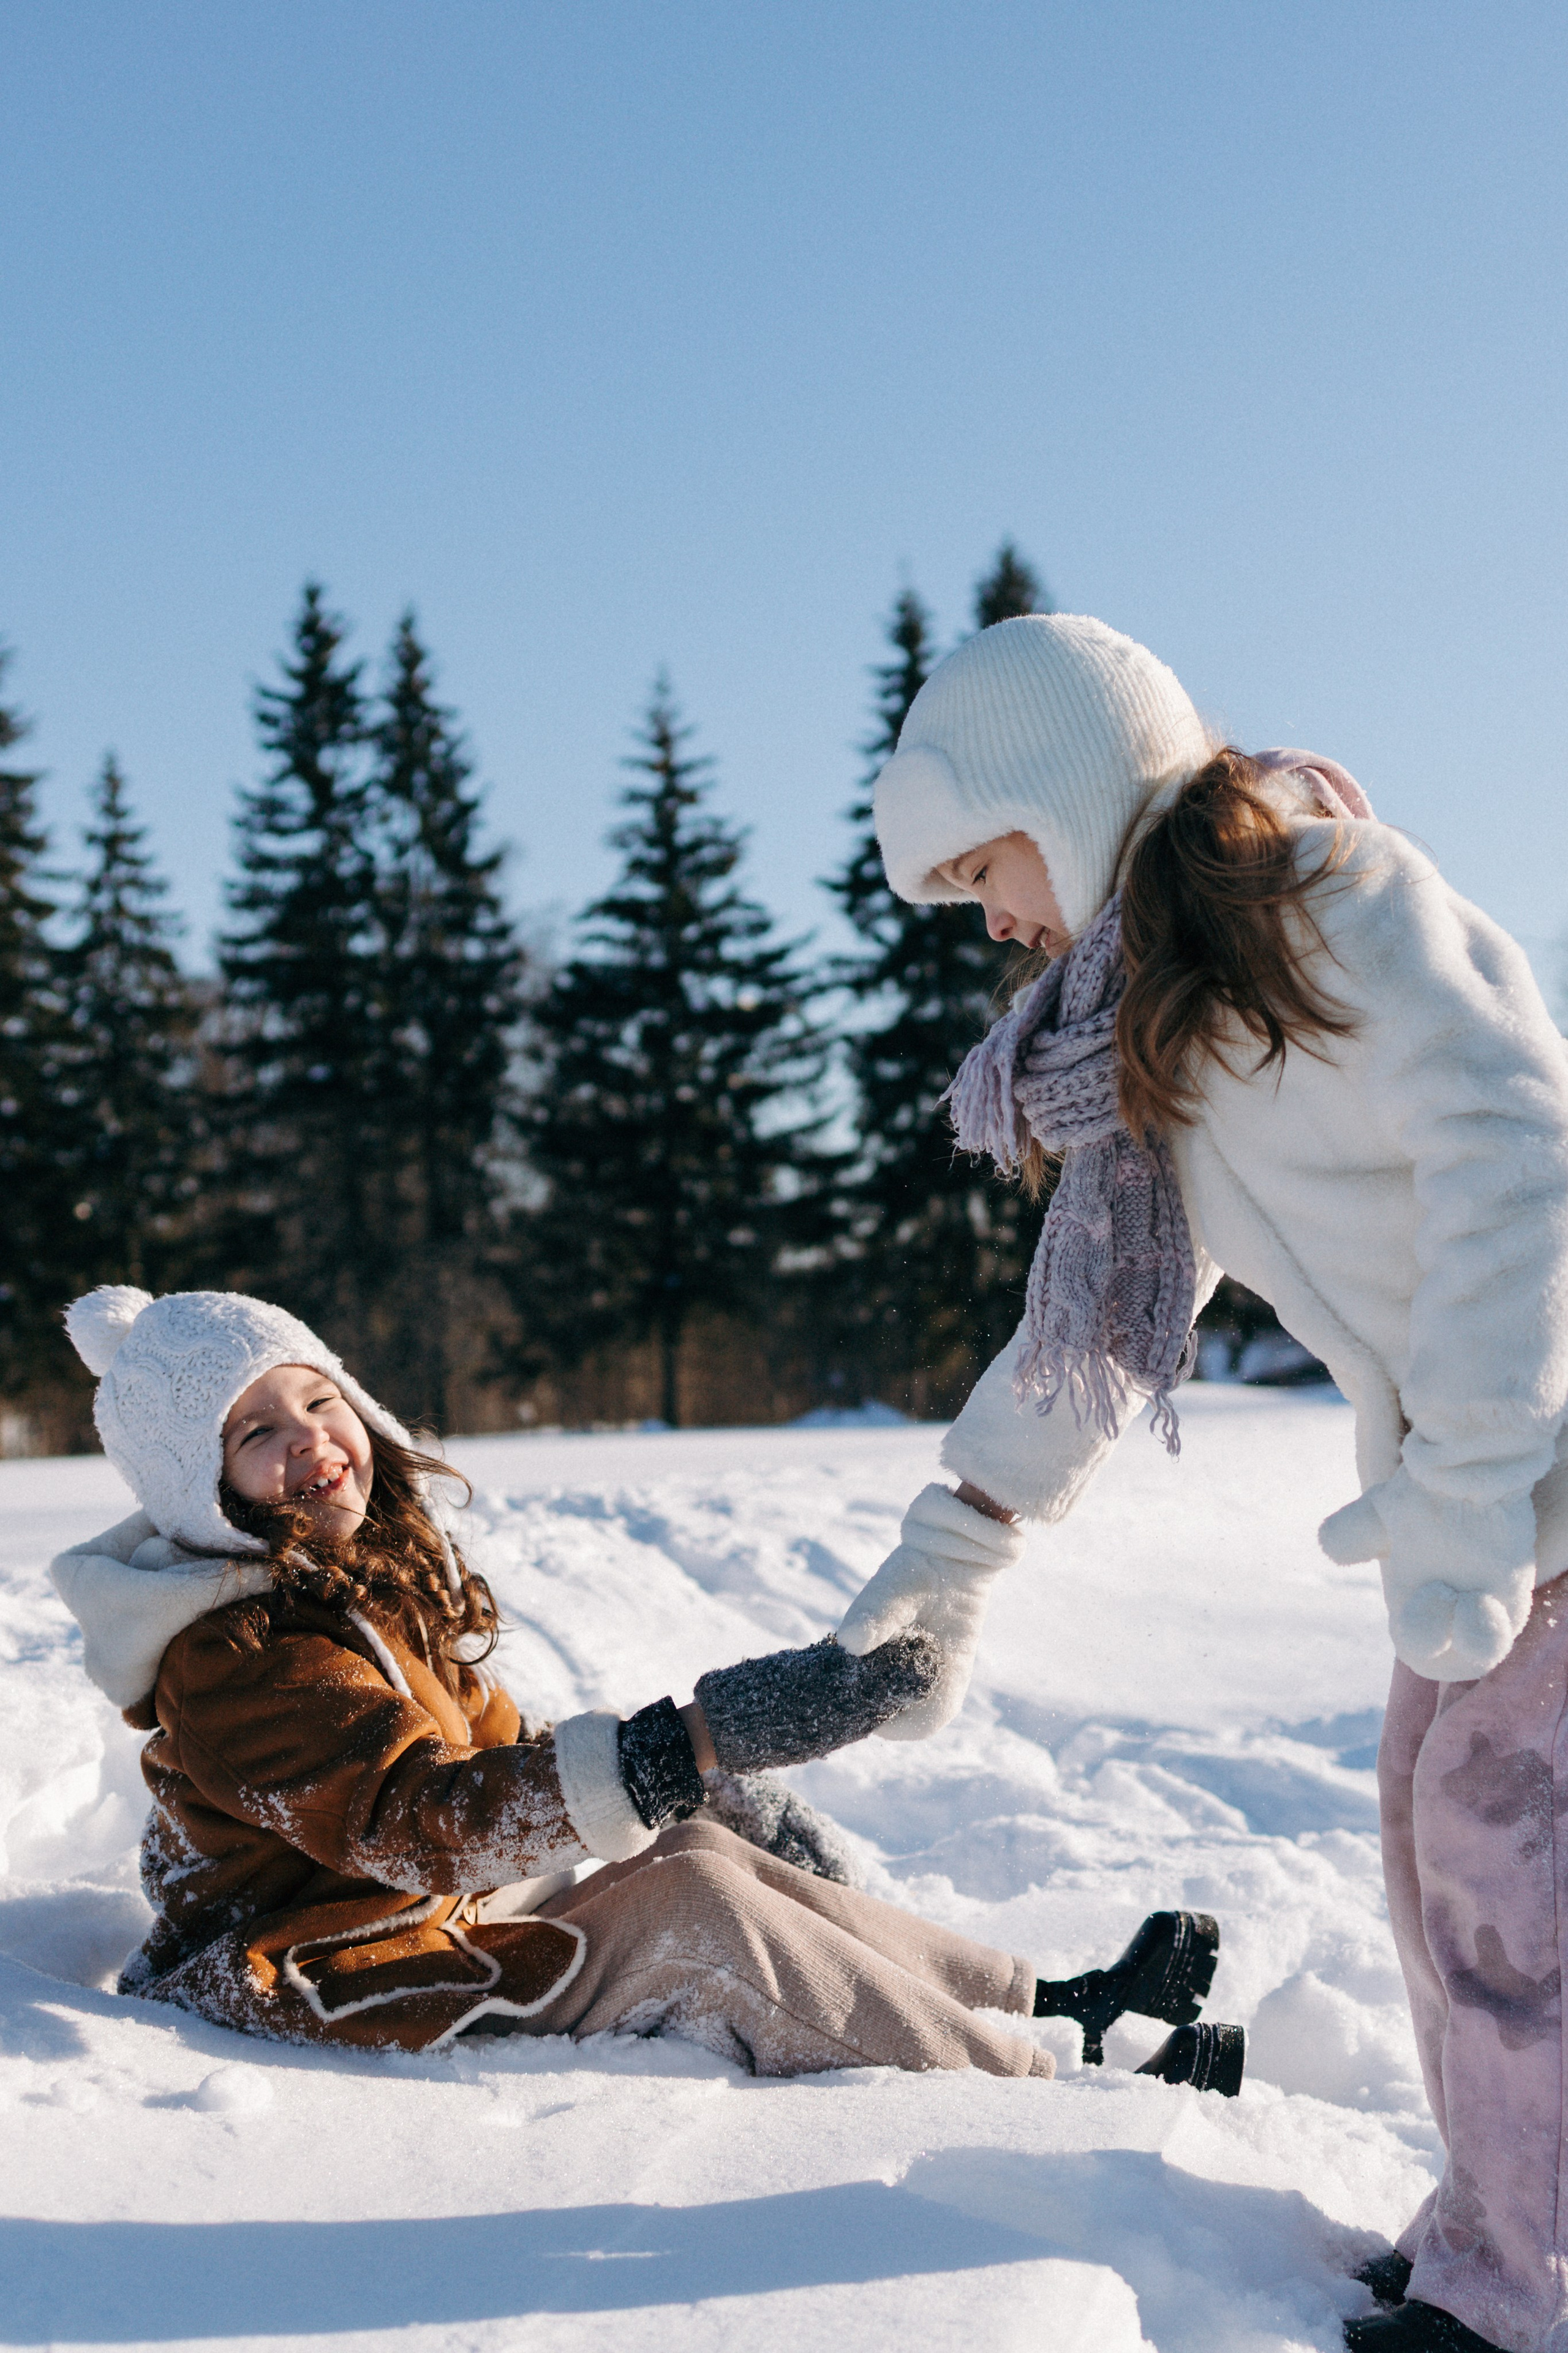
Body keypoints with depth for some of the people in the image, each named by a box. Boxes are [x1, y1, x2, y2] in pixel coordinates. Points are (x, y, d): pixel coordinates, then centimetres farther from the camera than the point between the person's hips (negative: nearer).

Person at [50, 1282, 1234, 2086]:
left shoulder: (381, 1568, 7)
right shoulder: (237, 1655, -25)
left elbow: (488, 1743, 19)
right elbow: (412, 1819, -36)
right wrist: (696, 1744, -45)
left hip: (440, 1904, 9)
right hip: (312, 1973, -9)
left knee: (700, 1857, -3)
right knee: (692, 1911, -19)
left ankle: (1039, 2001, -1)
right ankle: (1038, 2087, -16)